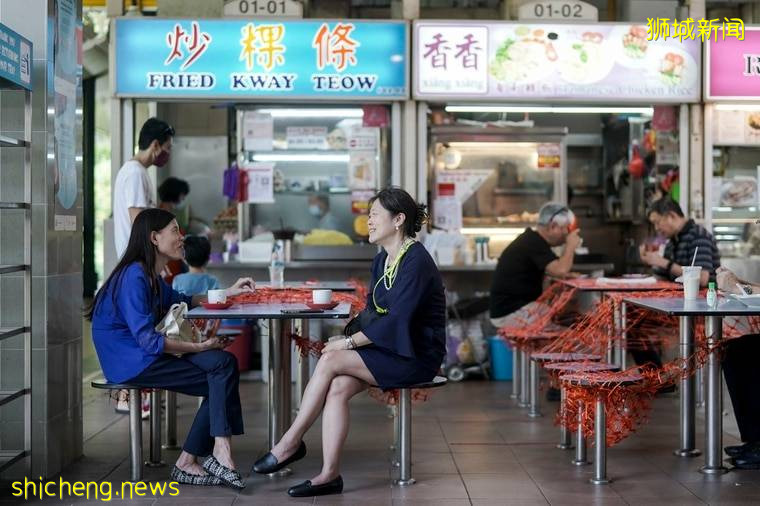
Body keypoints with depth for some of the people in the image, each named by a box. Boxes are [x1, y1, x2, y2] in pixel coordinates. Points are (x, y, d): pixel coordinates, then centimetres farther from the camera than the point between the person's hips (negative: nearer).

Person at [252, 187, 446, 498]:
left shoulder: (416, 262, -17)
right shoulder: (382, 261, 11)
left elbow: (396, 319, -23)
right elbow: (373, 311, 13)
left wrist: (349, 342, -18)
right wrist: (349, 335, -6)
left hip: (415, 356, -8)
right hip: (388, 347, 8)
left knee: (330, 360, -21)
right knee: (337, 388, -19)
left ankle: (291, 442, -8)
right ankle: (329, 474, -20)